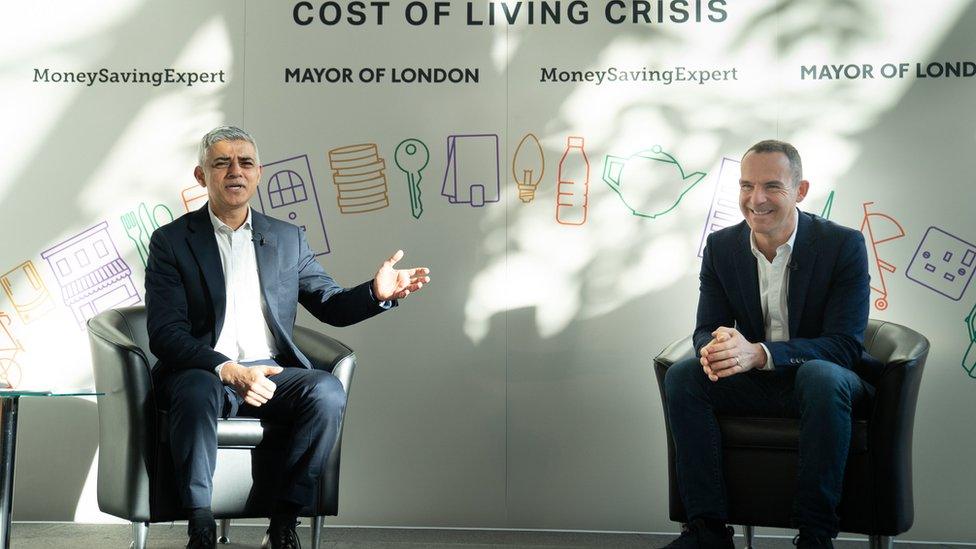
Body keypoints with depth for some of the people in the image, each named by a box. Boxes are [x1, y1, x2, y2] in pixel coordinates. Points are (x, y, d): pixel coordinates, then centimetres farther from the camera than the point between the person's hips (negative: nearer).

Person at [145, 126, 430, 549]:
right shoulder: (171, 241, 3)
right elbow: (166, 334, -6)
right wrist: (228, 371, -23)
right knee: (196, 394, -37)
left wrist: (376, 292, -8)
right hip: (205, 371, -3)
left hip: (270, 372, 3)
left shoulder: (287, 239, 15)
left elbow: (331, 305, 16)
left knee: (328, 391, -27)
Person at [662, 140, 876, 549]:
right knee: (682, 375, -21)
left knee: (822, 377, -38)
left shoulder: (844, 245, -14)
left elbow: (845, 346, -21)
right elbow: (707, 328, 0)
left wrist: (759, 353, -37)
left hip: (824, 380, -4)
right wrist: (715, 346, -29)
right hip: (754, 382, 4)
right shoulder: (721, 247, -1)